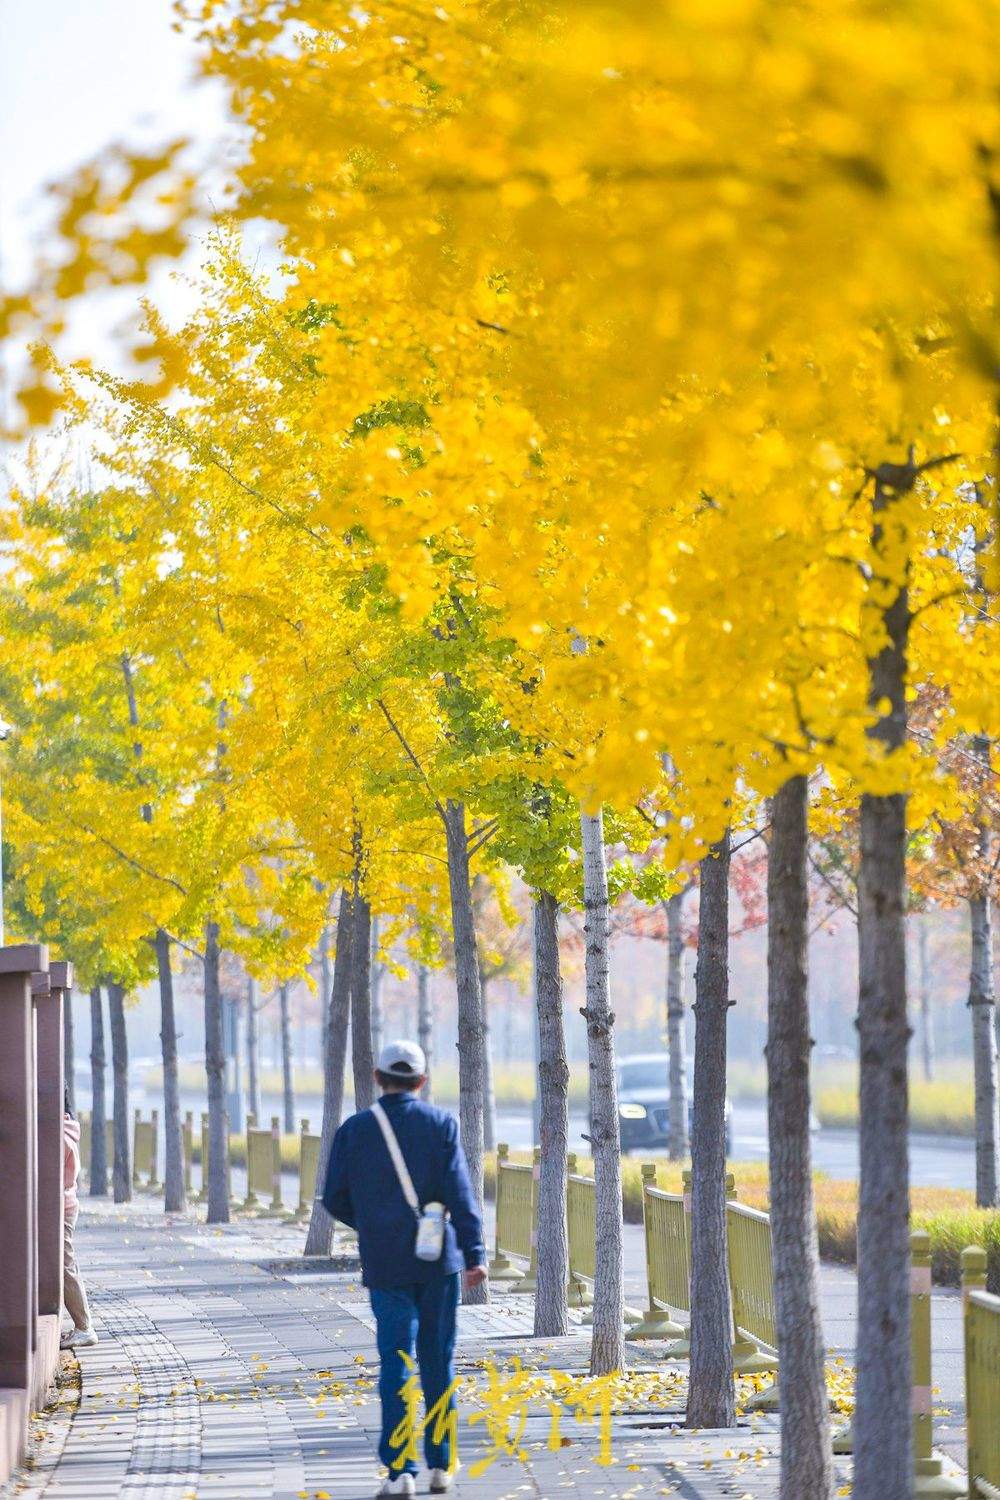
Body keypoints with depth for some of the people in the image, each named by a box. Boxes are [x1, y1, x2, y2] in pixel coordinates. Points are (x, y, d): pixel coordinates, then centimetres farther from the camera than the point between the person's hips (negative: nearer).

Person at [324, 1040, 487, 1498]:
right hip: (439, 1259, 0)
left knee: (395, 1363, 0)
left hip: (385, 1265, 0)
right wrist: (474, 1253, -17)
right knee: (438, 1364, 11)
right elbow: (459, 1193, -13)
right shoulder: (440, 1124, -3)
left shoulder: (354, 1130, 0)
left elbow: (335, 1198, 2)